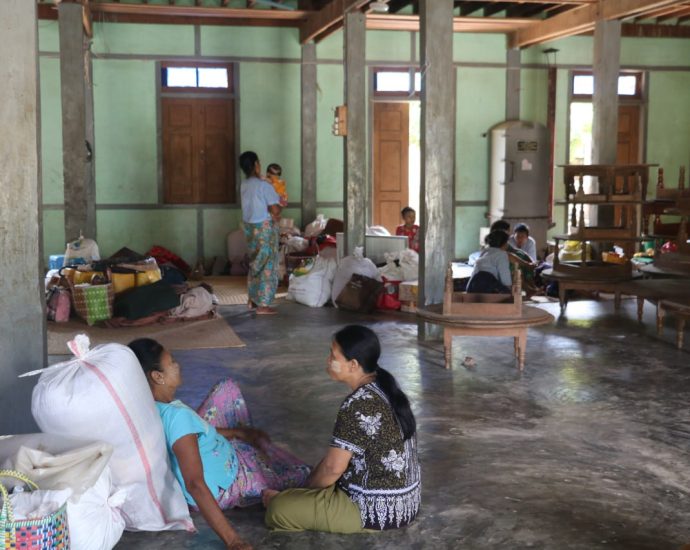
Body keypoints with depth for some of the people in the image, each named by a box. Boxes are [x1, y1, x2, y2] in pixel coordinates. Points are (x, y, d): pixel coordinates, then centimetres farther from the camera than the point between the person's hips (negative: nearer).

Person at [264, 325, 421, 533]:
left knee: (279, 509, -10)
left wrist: (308, 487, -1)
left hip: (378, 509, -9)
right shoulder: (383, 389, 5)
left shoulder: (358, 405, -24)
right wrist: (315, 481, 15)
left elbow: (333, 467, -20)